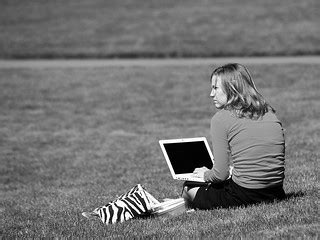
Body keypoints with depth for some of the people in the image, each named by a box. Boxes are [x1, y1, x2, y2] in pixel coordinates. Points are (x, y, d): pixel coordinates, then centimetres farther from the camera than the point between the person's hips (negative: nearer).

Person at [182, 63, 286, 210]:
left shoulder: (221, 118, -9)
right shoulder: (270, 114, 9)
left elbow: (221, 174, -10)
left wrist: (205, 174, 13)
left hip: (244, 196, -6)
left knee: (189, 189, 20)